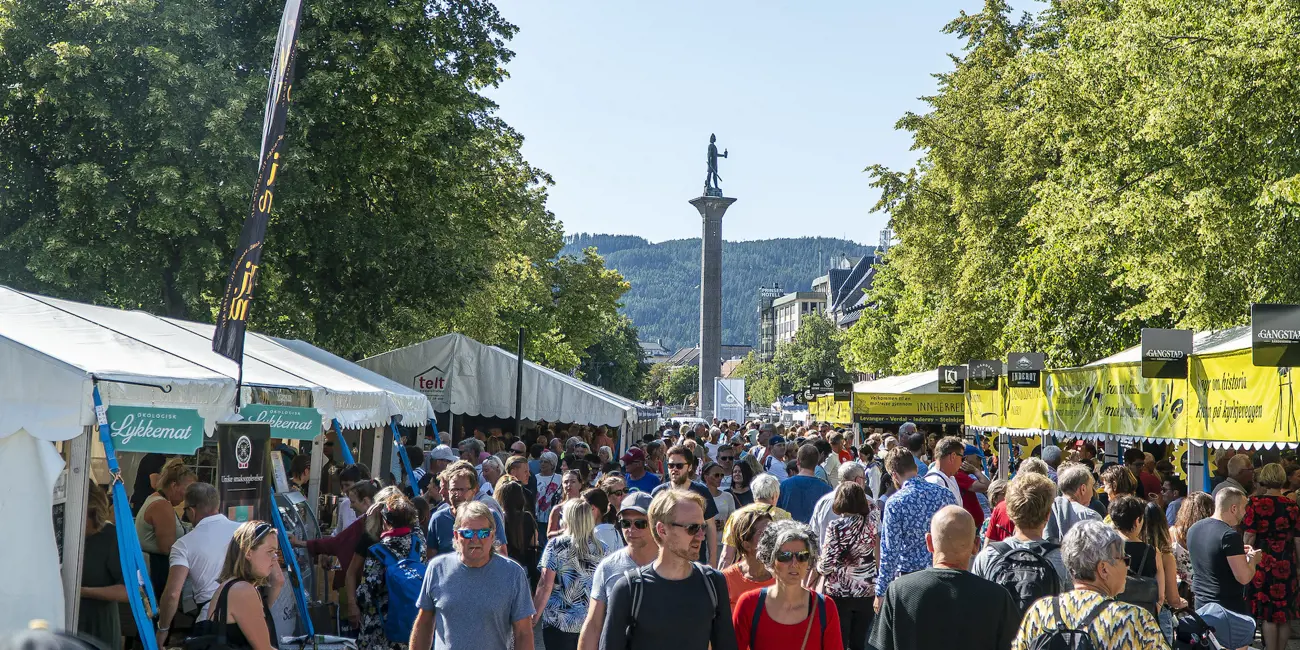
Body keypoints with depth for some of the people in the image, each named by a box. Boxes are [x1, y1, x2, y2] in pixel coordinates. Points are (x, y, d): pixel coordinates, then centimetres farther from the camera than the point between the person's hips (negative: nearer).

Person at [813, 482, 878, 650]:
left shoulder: (836, 527, -14)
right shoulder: (871, 519, -2)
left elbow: (827, 565, -15)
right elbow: (871, 505, 24)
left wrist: (818, 565, 5)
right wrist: (859, 489, 29)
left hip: (839, 593, -4)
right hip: (867, 591, 4)